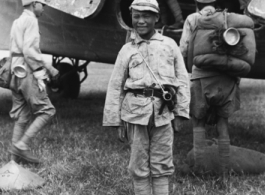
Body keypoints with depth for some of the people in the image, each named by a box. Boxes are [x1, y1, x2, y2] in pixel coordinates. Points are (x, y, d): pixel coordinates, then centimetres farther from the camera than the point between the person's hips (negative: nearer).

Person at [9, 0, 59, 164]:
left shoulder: (17, 22, 20)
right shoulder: (30, 21, -9)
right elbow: (29, 51, -19)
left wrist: (48, 68, 23)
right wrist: (39, 76, -17)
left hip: (17, 75, 9)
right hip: (28, 74, -9)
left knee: (22, 115, 10)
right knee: (46, 111, -4)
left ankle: (16, 153, 10)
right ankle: (22, 144, -10)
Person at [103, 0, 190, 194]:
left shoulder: (169, 45, 9)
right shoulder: (127, 50, 8)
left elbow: (182, 79, 9)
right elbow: (115, 87, 9)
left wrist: (181, 111, 3)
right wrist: (115, 119, 5)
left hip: (163, 111, 0)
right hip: (135, 111, 0)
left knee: (162, 164, 5)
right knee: (139, 164, 6)